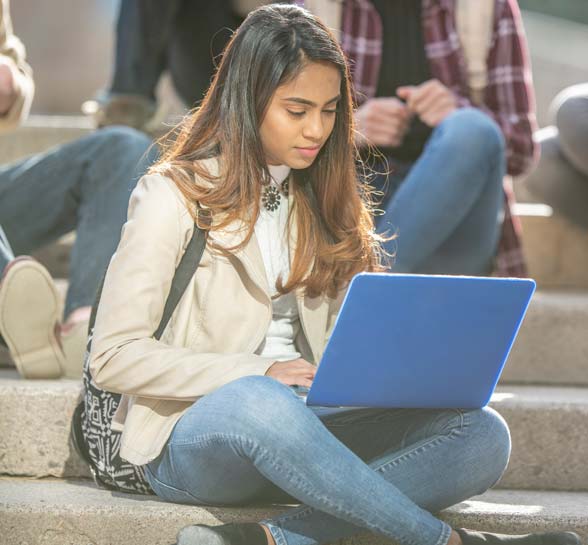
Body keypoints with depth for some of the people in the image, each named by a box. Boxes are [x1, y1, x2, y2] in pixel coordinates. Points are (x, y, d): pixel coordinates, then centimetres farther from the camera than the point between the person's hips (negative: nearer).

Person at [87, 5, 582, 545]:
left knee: (483, 434, -20)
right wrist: (256, 373, -20)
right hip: (191, 438, -6)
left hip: (300, 426, 6)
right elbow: (114, 356, -10)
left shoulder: (325, 200, 16)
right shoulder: (175, 195, -3)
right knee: (258, 401, -42)